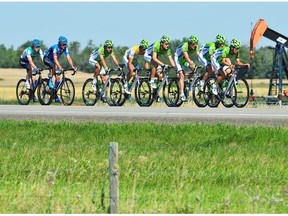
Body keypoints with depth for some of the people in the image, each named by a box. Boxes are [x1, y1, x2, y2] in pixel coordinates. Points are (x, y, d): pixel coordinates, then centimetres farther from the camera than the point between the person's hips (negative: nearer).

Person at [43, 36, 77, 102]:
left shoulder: (65, 49, -18)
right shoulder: (55, 47, -35)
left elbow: (68, 58, -24)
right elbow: (55, 59, -45)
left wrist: (72, 66, -38)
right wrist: (60, 67, -57)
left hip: (53, 60, 6)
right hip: (47, 59, -6)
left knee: (58, 77, -5)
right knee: (54, 65, -38)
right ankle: (50, 81, -24)